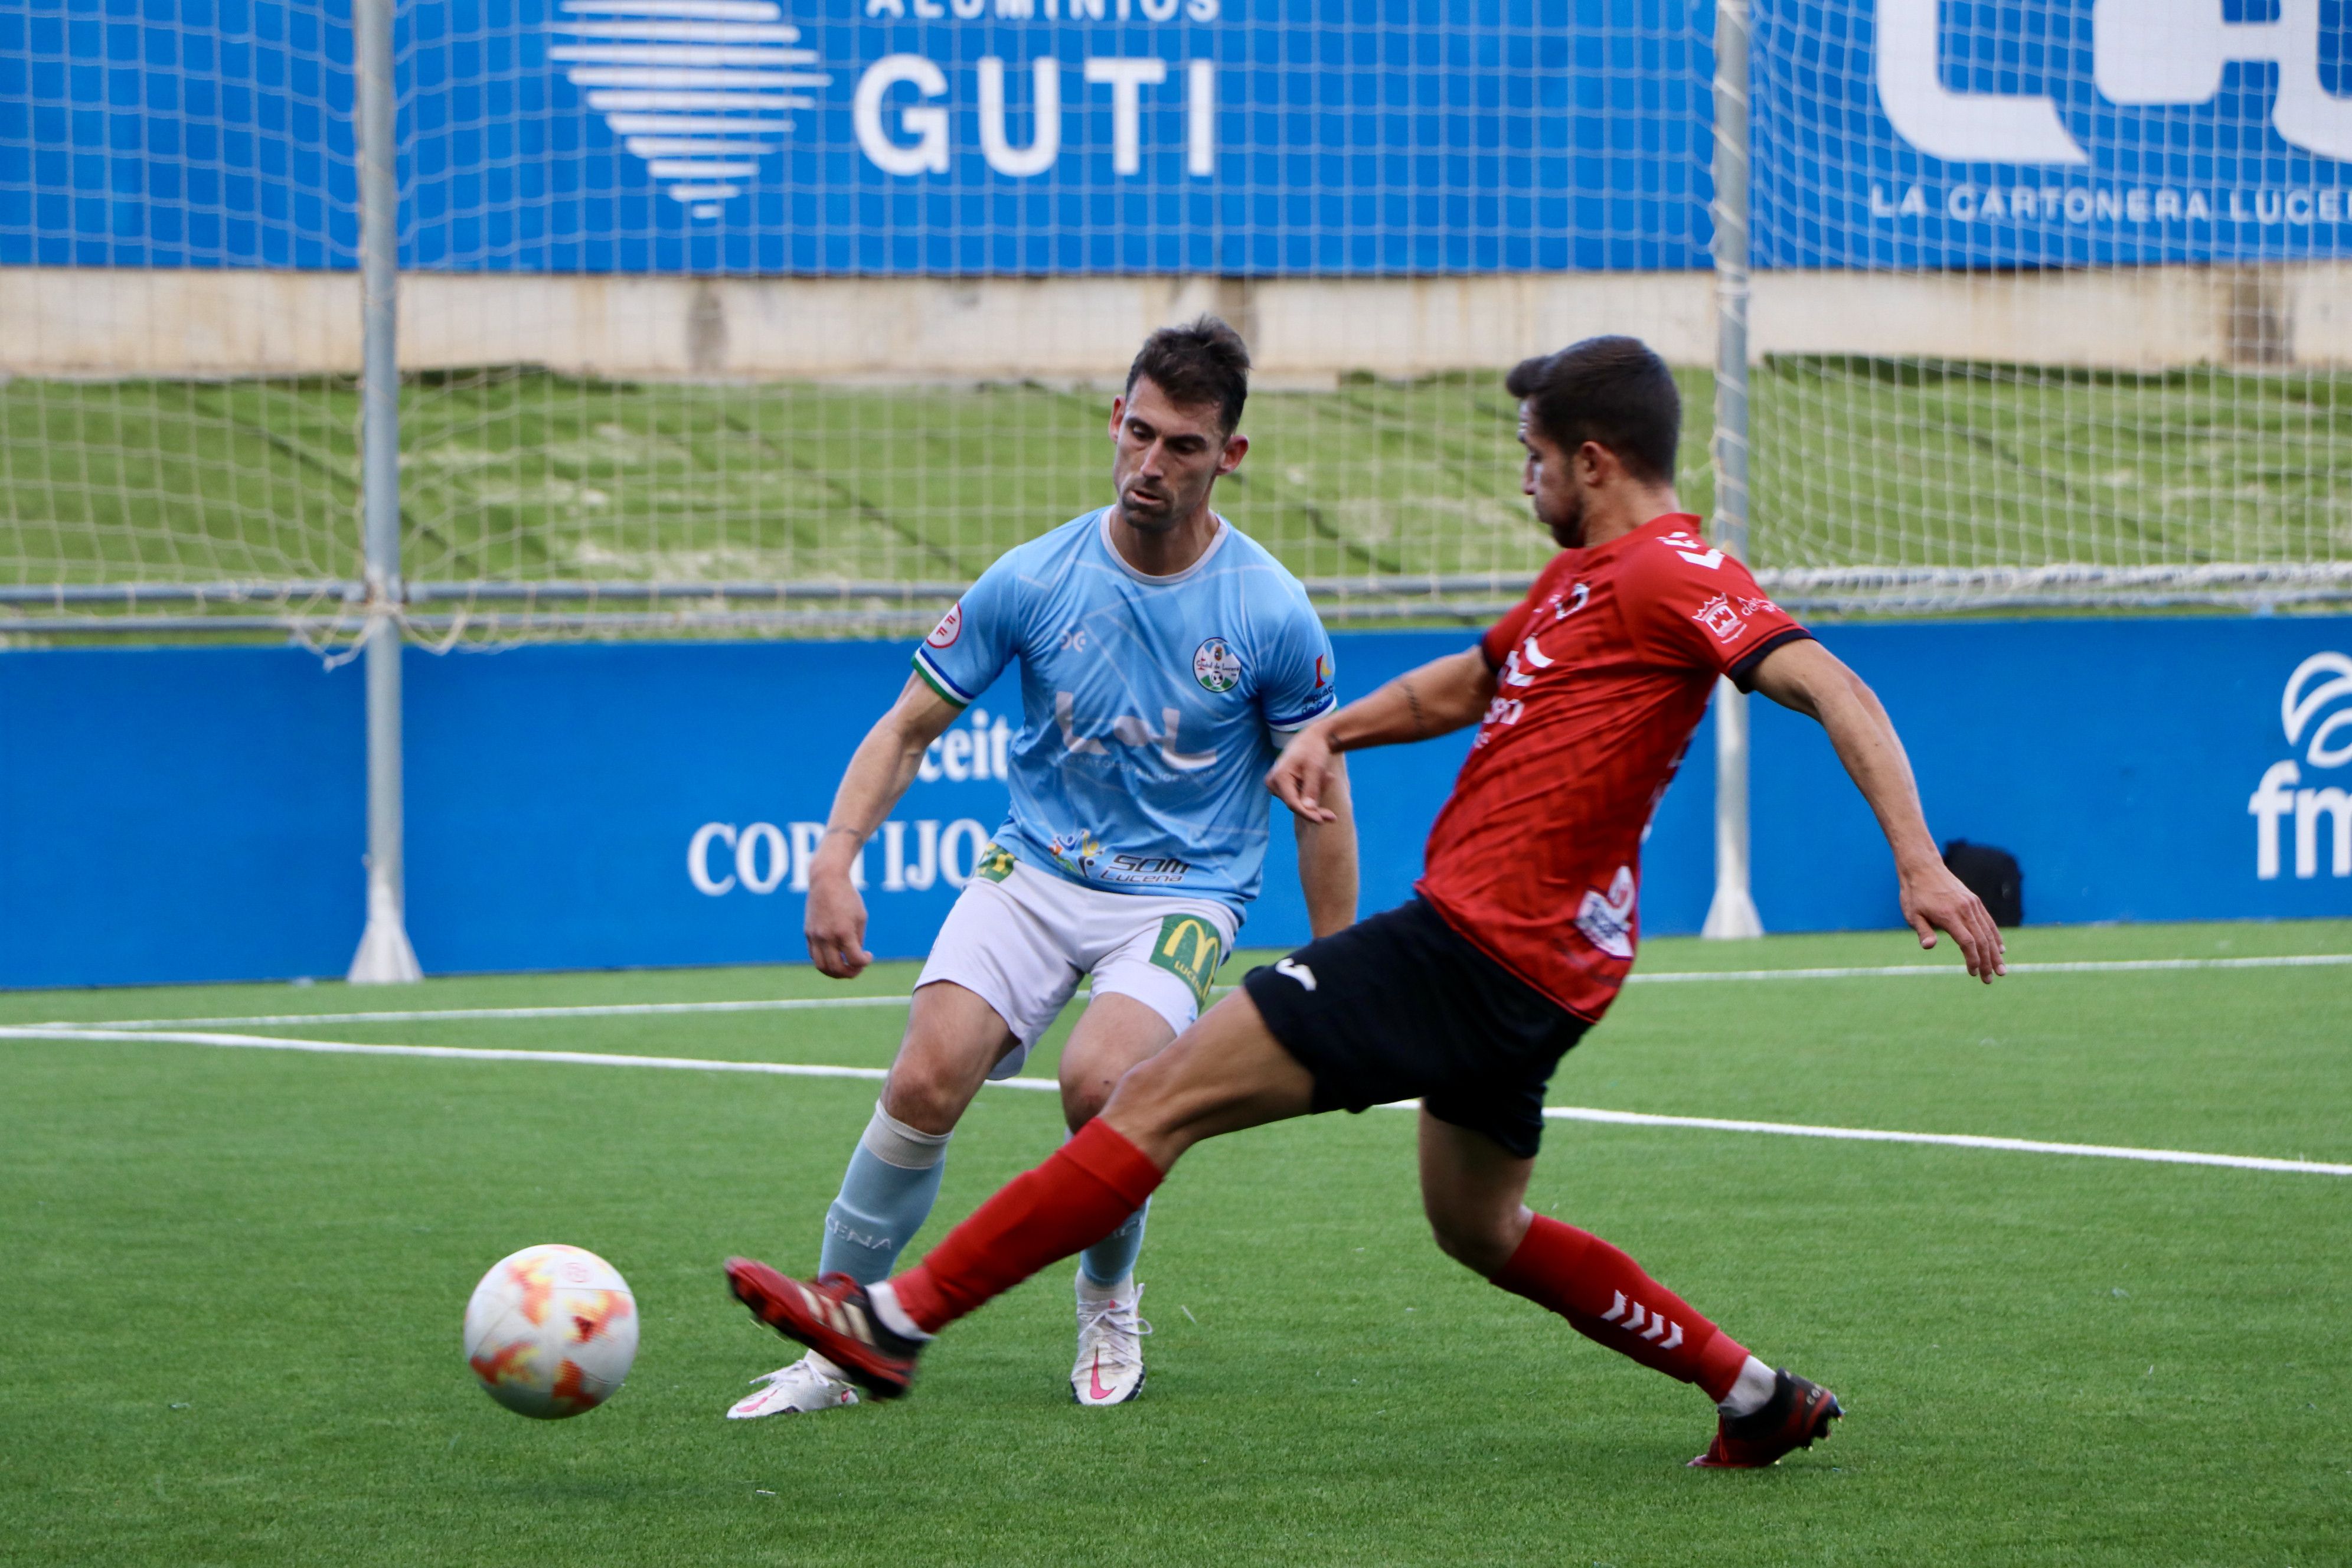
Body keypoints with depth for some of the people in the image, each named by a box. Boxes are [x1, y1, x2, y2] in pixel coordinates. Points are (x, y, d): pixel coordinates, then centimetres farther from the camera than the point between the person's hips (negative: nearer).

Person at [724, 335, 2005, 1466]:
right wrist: (1333, 729, 16)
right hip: (1515, 958, 11)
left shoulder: (1671, 571, -12)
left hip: (1479, 951, -11)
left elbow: (1832, 690, -22)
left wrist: (1919, 861, -31)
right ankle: (1756, 1397, 30)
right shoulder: (1583, 575, 18)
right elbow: (1467, 683, 33)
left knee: (1166, 1096, -10)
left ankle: (894, 1321, -11)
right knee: (1478, 1229, 27)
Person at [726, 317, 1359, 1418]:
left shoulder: (1270, 613, -8)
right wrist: (836, 859, -13)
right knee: (926, 1081, -20)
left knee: (1099, 1083, -29)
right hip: (1033, 871, 2)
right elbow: (910, 726, 2)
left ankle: (1108, 1298, 2)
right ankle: (832, 1346, -8)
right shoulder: (1034, 581, -5)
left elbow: (1319, 799, 2)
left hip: (1183, 894, -2)